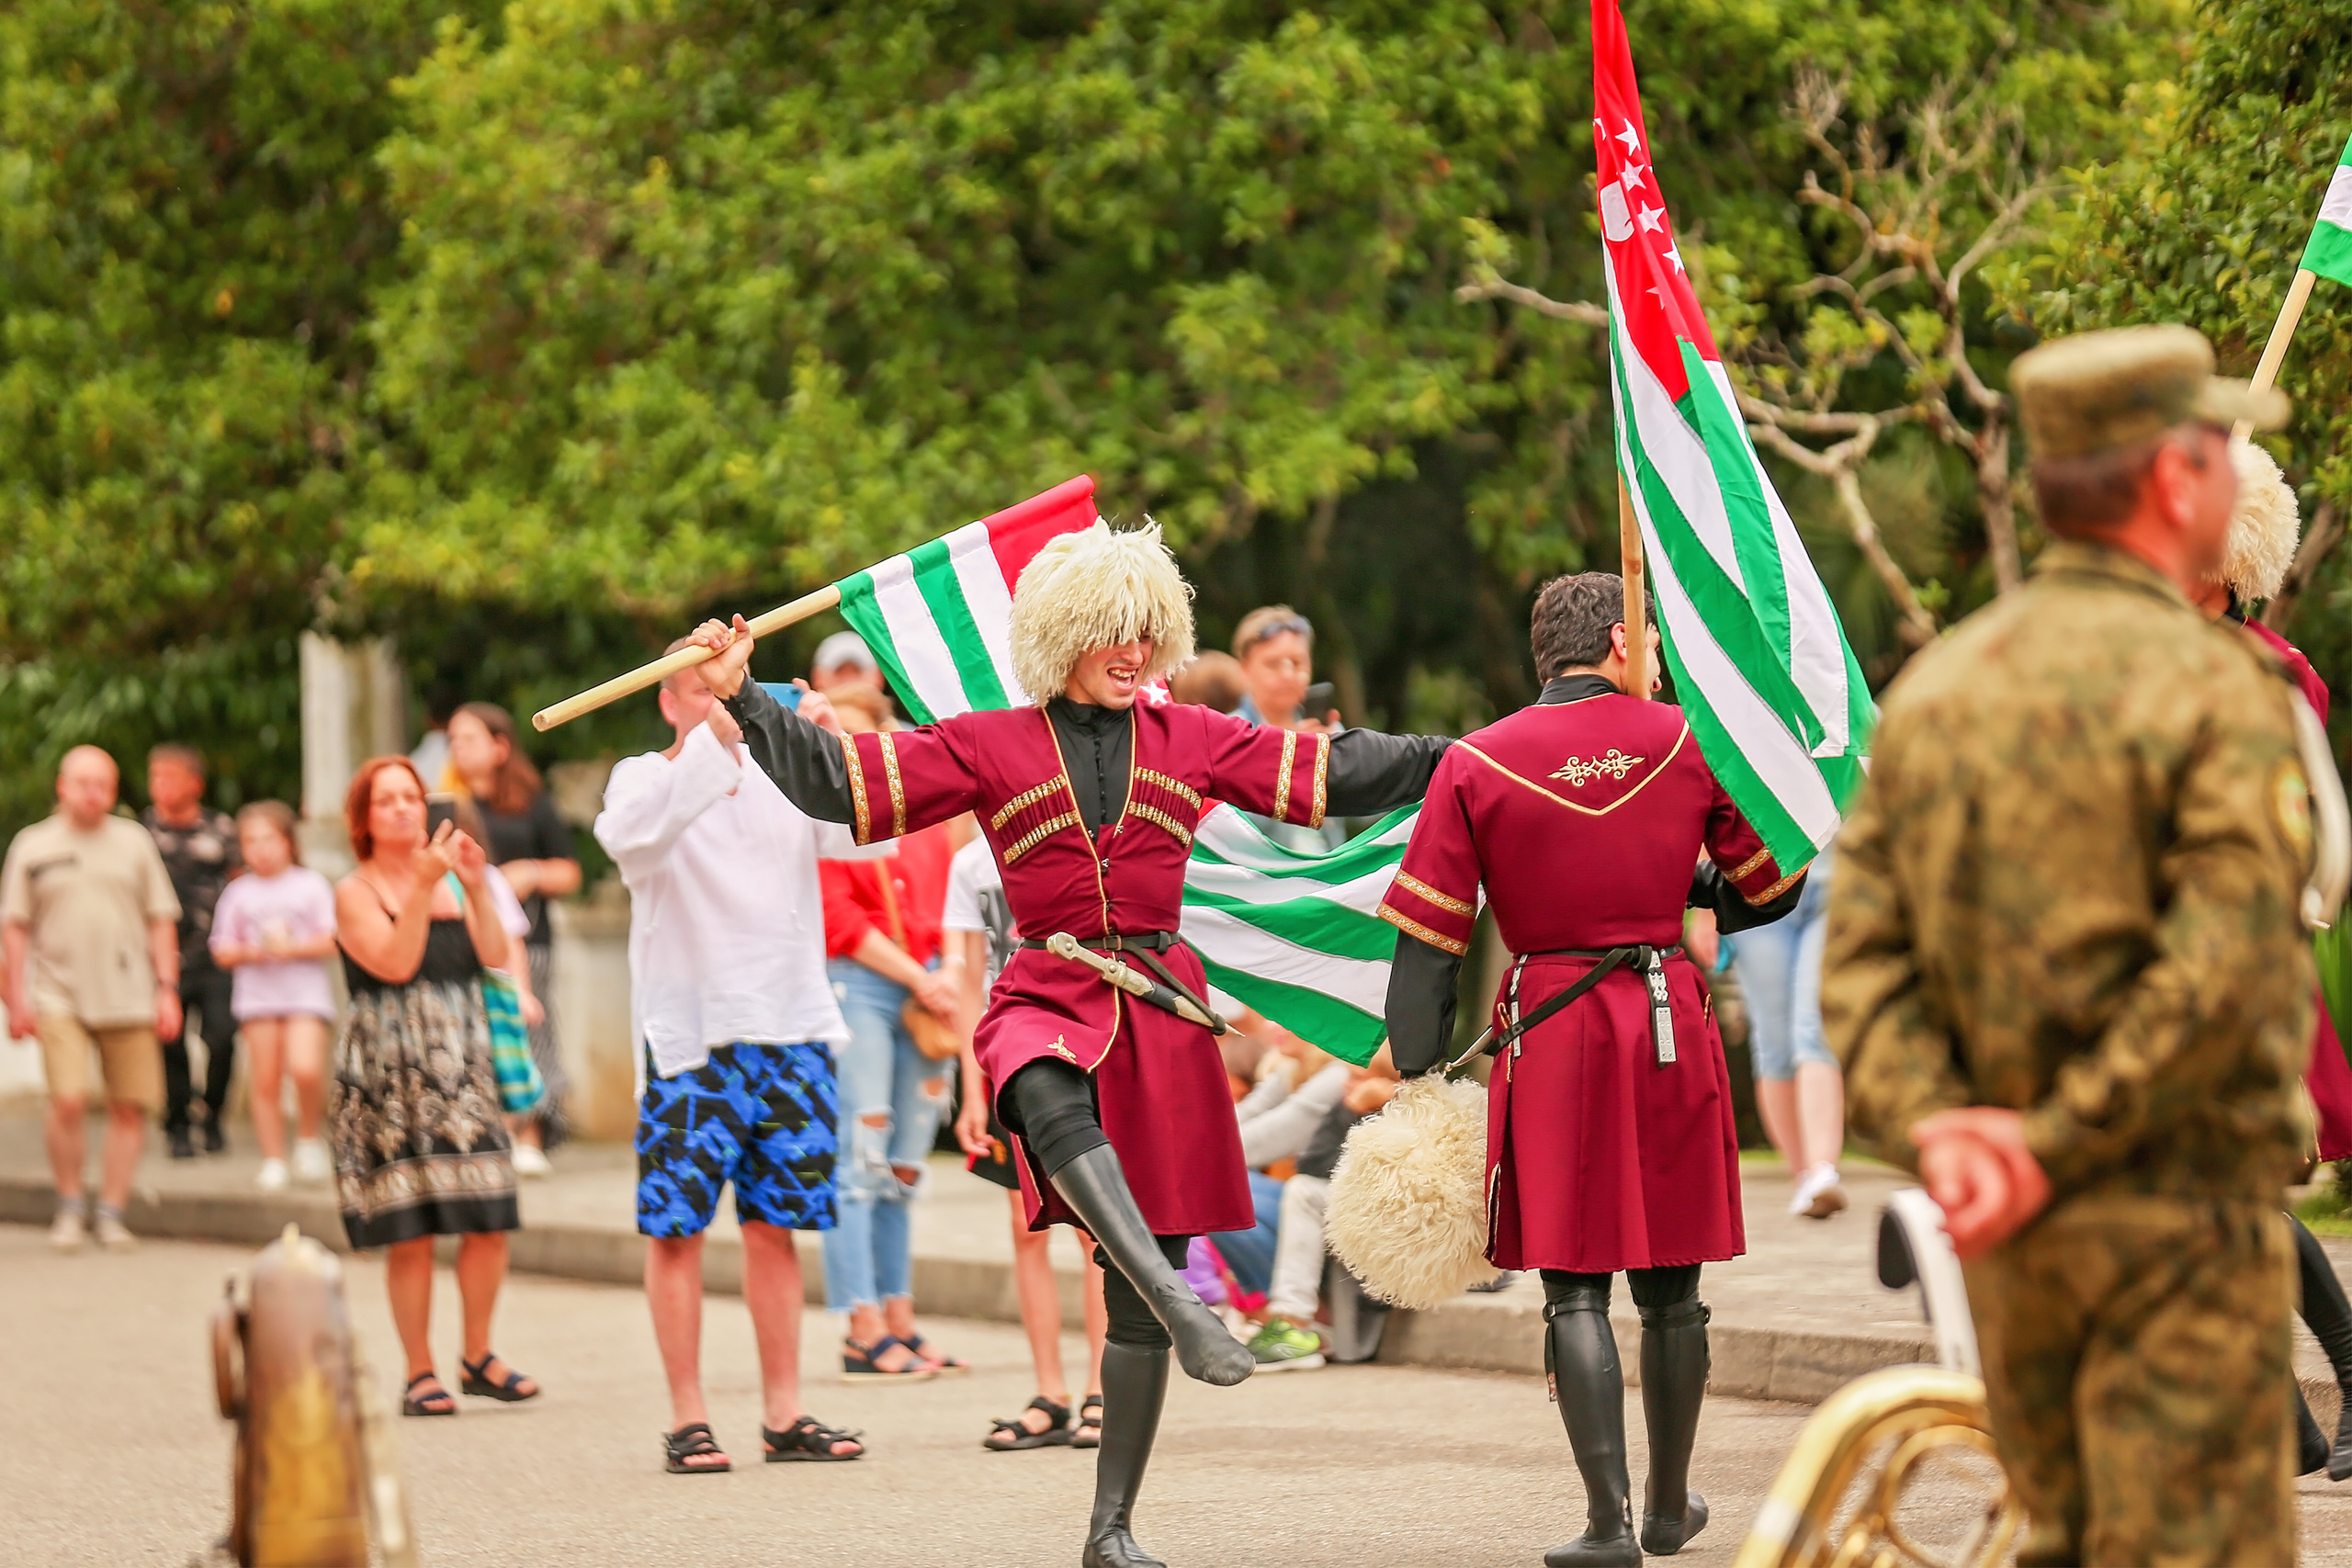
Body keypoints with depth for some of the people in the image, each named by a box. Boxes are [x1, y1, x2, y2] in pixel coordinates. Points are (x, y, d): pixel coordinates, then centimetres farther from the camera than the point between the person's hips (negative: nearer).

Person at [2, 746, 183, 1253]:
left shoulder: (133, 841, 10)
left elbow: (161, 920, 12)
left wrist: (167, 988, 4)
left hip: (129, 997, 2)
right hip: (60, 996, -2)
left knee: (129, 1107, -1)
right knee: (68, 1101, -16)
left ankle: (112, 1212, 10)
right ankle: (69, 1207, 2)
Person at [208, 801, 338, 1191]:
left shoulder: (312, 885, 6)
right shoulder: (238, 893, 11)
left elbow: (330, 941, 0)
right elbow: (222, 952, 8)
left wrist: (293, 947, -15)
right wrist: (251, 951, -11)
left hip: (305, 992, -2)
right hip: (257, 995, 2)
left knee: (306, 1069, -21)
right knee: (265, 1083, -1)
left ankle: (308, 1138, 2)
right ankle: (273, 1162, 7)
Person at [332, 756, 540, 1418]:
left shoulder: (452, 880, 13)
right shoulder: (355, 892, -1)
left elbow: (496, 957, 2)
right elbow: (395, 962, -15)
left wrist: (477, 889, -9)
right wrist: (424, 886, -19)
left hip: (461, 1065, 4)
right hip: (387, 1074, -4)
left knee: (489, 1223, 0)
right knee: (410, 1233, -5)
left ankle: (478, 1356, 16)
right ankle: (420, 1374, 4)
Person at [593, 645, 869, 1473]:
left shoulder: (783, 776, 11)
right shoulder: (644, 780, 1)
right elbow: (631, 834, -22)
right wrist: (714, 744, -31)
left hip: (790, 1025, 3)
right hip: (688, 1034, -3)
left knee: (775, 1225, 7)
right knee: (674, 1226, -3)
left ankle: (785, 1414, 12)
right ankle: (687, 1419, 2)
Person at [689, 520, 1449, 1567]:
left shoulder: (1192, 742, 11)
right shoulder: (991, 747, 6)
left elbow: (1337, 773, 12)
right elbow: (838, 780, 3)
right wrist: (744, 702, -6)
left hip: (1160, 1010, 2)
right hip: (1046, 1001, -2)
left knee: (1139, 1288, 1)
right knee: (1052, 1097, -42)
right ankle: (1182, 1306, -52)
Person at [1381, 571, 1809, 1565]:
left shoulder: (1474, 765, -1)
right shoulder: (1689, 745, 1)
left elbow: (1427, 943, -3)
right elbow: (1774, 889, 9)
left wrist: (1417, 1077, 1)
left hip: (1548, 1033, -1)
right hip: (1673, 1025, 1)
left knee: (1573, 1285, 2)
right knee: (1672, 1285, 12)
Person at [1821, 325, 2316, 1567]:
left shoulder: (1934, 686, 8)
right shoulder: (2215, 689, -12)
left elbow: (1862, 947, 0)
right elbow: (2224, 973, -21)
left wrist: (1932, 1130, -10)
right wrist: (2059, 1142, -15)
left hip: (2007, 1236, 7)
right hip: (2179, 1225, -7)